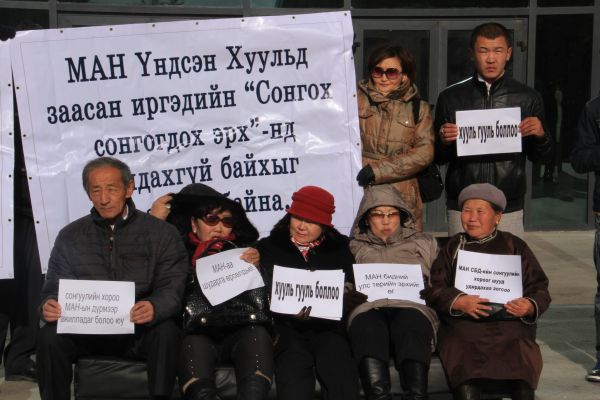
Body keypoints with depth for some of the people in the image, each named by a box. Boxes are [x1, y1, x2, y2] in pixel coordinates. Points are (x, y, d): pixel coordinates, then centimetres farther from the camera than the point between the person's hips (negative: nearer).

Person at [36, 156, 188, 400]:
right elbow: (54, 288, 12)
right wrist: (48, 306, -14)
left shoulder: (162, 233, 4)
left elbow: (173, 287, -5)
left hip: (141, 331, -2)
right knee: (49, 337, -26)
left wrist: (155, 307, -29)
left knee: (166, 331, -33)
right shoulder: (70, 236, 12)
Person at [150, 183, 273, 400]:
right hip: (197, 335, -1)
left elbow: (262, 299, 15)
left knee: (257, 334, -32)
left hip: (238, 334, 1)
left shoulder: (242, 251, 23)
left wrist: (255, 268, -2)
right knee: (194, 344, -35)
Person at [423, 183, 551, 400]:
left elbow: (539, 288, 13)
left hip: (510, 325, 0)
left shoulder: (515, 246, 17)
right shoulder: (453, 247, 19)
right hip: (462, 326, 0)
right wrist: (459, 302, -9)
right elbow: (432, 289, 9)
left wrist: (530, 307, -9)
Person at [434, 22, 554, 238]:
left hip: (509, 209, 0)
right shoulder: (450, 97, 6)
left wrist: (540, 136, -10)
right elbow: (437, 157, 11)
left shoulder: (528, 98, 5)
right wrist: (444, 142, -10)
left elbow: (542, 157, 10)